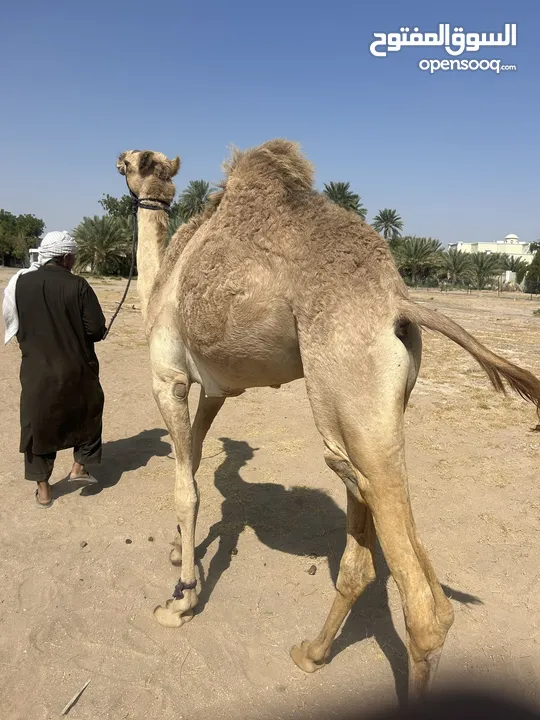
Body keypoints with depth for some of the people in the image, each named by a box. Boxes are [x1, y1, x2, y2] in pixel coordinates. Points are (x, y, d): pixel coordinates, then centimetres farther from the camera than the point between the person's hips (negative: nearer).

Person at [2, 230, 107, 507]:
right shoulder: (77, 285, -13)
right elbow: (96, 329, -13)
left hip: (36, 368, 3)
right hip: (76, 368, -2)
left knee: (37, 424, 14)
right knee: (88, 413, 23)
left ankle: (43, 490, 21)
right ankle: (80, 465, 25)